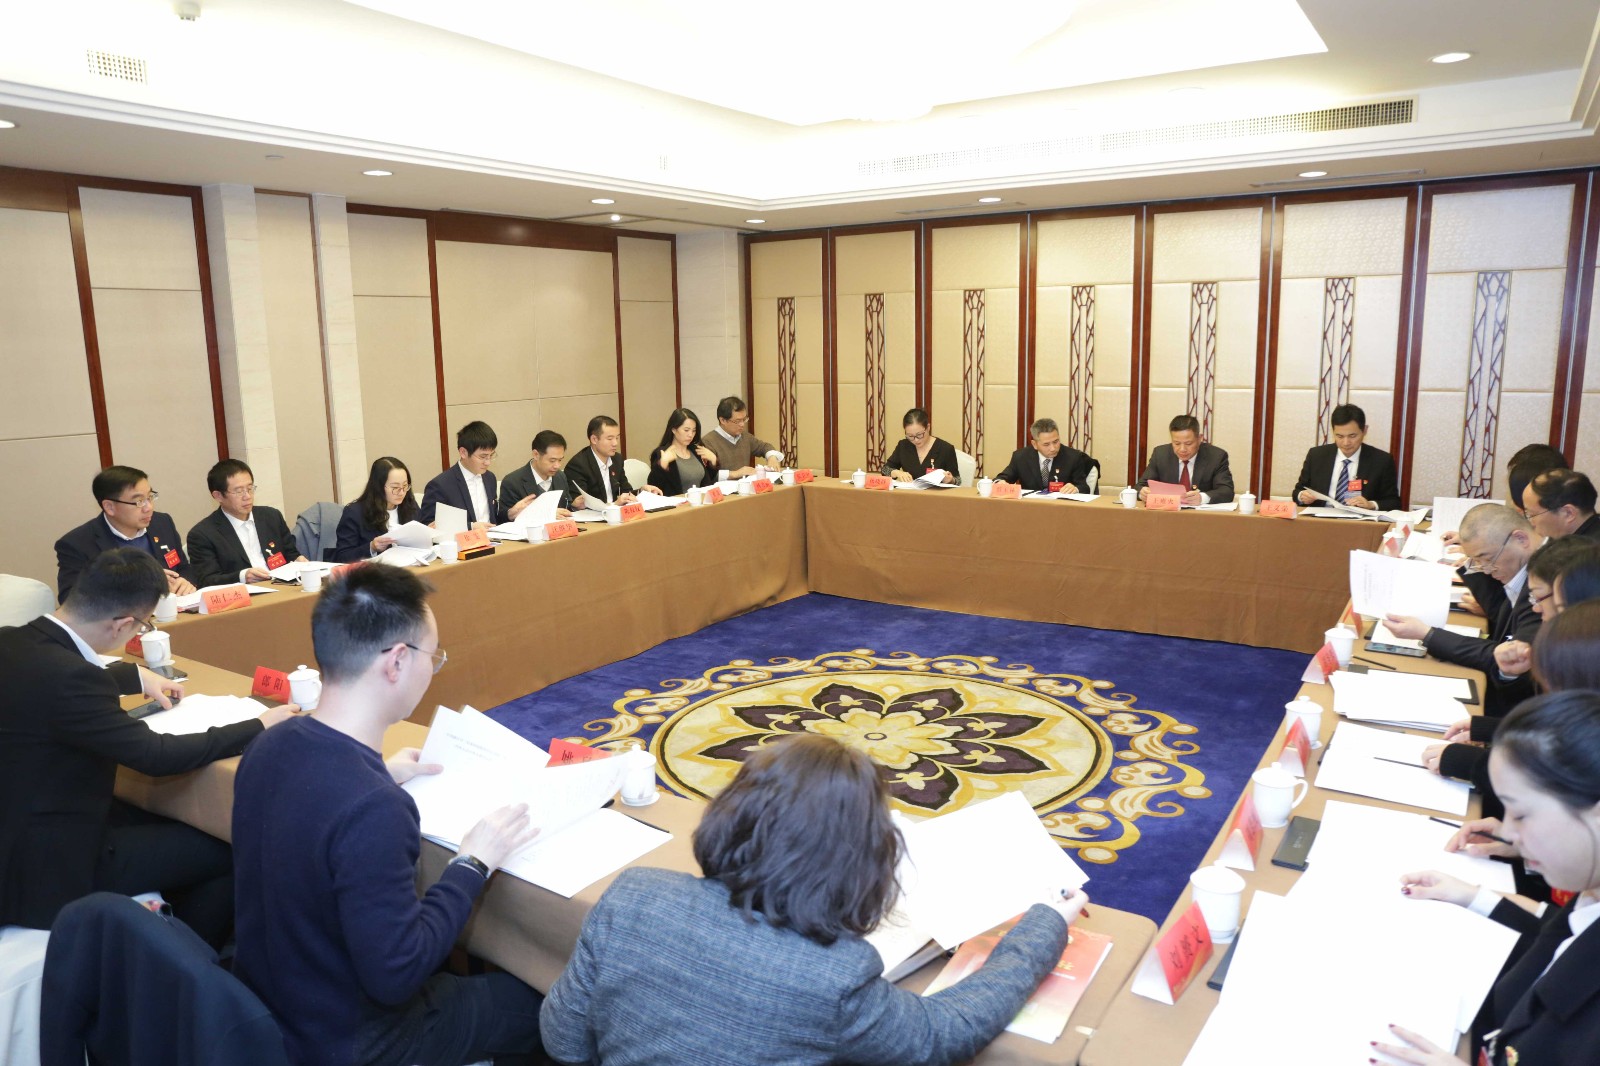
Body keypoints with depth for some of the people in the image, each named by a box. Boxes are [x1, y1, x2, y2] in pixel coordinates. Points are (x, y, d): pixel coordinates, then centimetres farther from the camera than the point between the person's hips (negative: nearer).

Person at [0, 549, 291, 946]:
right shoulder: (64, 675, -31)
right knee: (228, 853, -6)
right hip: (46, 865, -10)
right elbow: (157, 755, -24)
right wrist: (259, 728, -14)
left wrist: (136, 675, 25)